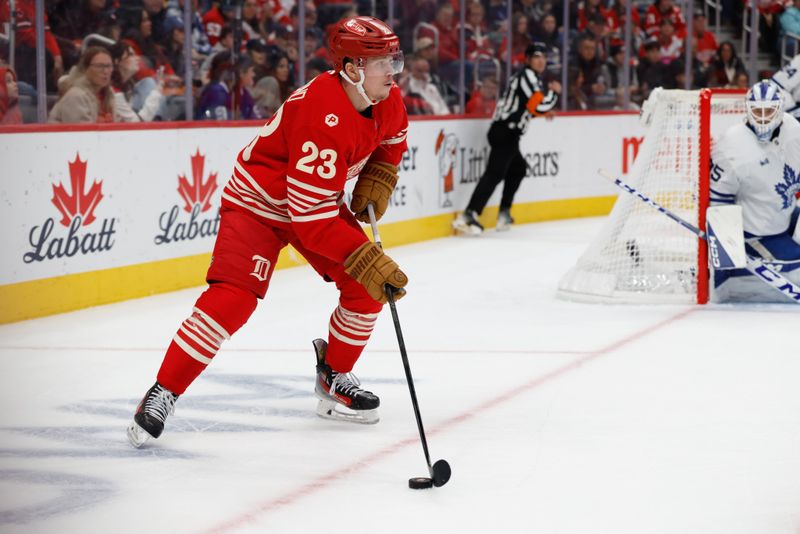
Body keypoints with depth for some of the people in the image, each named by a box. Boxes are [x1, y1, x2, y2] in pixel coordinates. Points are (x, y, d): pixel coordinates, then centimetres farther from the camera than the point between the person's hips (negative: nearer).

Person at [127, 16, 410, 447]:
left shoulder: (386, 99, -11)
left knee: (367, 288, -1)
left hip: (320, 198, 8)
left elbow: (392, 137, 17)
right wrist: (365, 258, -39)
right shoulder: (322, 116, -37)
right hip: (258, 201, -8)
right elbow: (310, 214, -38)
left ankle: (334, 378, 21)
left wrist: (377, 179, 1)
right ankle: (163, 394, -15)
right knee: (234, 297, -22)